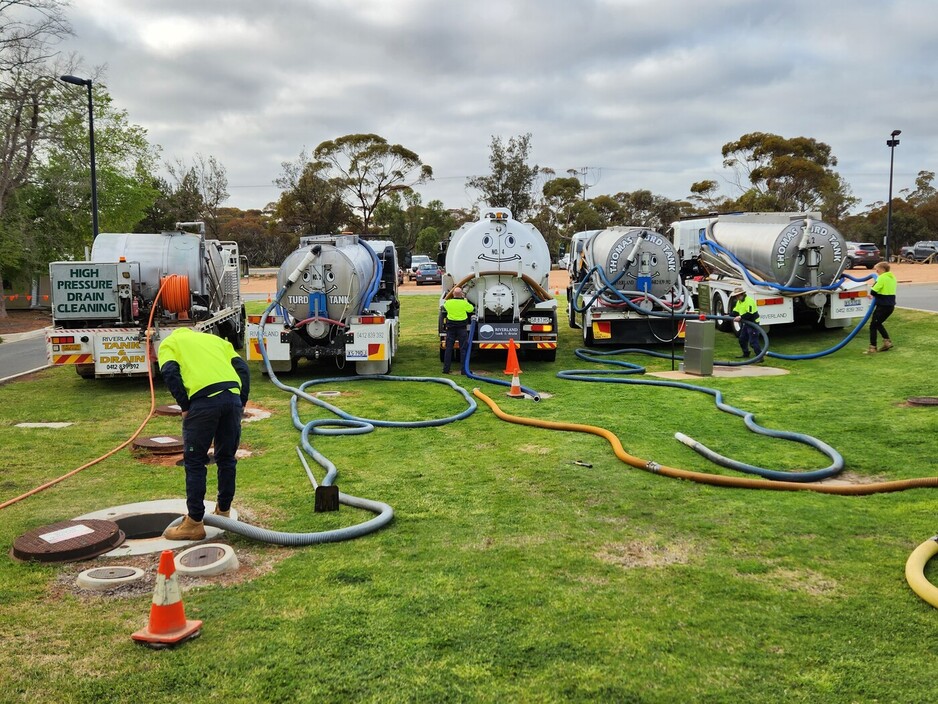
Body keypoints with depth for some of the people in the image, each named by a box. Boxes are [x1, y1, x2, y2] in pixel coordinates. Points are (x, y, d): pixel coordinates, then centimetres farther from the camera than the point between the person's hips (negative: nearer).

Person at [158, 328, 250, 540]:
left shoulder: (169, 343, 22)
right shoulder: (215, 339, 32)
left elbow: (170, 373, -1)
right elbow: (242, 368, 15)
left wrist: (184, 407, 4)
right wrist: (241, 403, 14)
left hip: (203, 401, -4)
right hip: (233, 397, 4)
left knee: (195, 462, 8)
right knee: (227, 458, 19)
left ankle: (194, 523, 12)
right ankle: (223, 512, 30)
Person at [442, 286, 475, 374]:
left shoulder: (448, 302, -4)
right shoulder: (464, 303, -10)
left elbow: (444, 308, 17)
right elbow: (472, 309, 7)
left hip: (450, 328, 2)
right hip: (462, 328, -2)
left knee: (448, 348, 9)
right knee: (463, 349, 3)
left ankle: (446, 369, 8)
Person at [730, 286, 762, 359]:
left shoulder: (749, 301, -22)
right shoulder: (739, 302, 11)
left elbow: (749, 314, -30)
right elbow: (735, 311, 13)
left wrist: (740, 317, -32)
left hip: (753, 323, -10)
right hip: (746, 323, 10)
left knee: (753, 341, -13)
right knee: (742, 339, 18)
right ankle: (746, 354, 33)